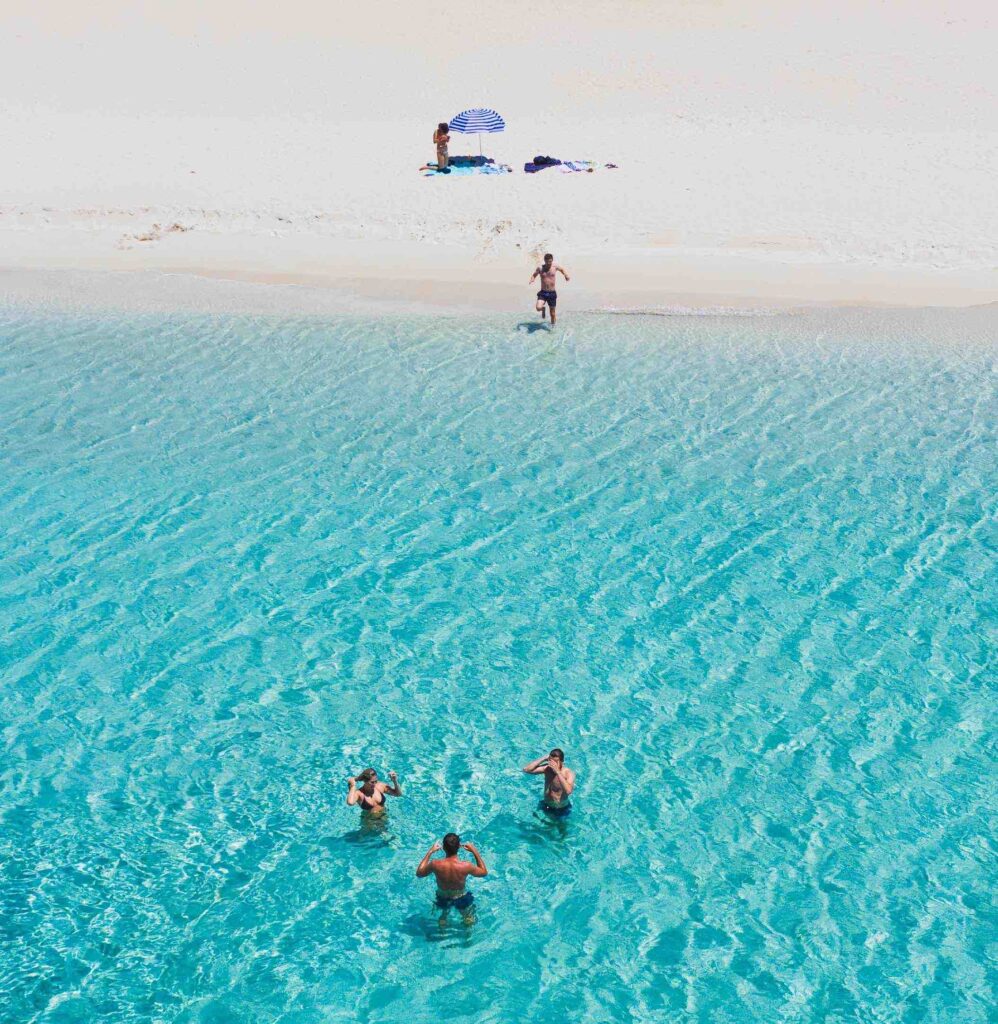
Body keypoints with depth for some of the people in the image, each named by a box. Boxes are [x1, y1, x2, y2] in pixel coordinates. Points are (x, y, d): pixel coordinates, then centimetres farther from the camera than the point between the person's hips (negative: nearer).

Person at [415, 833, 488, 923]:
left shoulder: (435, 865, -32)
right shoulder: (465, 866, -34)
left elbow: (419, 873, -9)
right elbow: (484, 872, -12)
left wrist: (430, 852, -6)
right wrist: (475, 851, -11)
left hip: (442, 898, 2)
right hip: (461, 898, -2)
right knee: (469, 919, 28)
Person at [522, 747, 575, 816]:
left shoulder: (568, 773, -27)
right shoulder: (547, 768, -13)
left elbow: (568, 791, -44)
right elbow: (526, 769, -17)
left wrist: (558, 772, -42)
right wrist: (544, 759, -23)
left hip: (562, 809, -4)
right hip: (546, 806, 4)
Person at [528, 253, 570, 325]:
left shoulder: (555, 266, -1)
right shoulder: (540, 268, -5)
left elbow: (562, 269, 20)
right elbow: (534, 275, 10)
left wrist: (565, 275, 4)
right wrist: (532, 280, -11)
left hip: (552, 293, 1)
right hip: (543, 293, -1)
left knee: (553, 313, 8)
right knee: (538, 308, -25)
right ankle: (543, 309, 13)